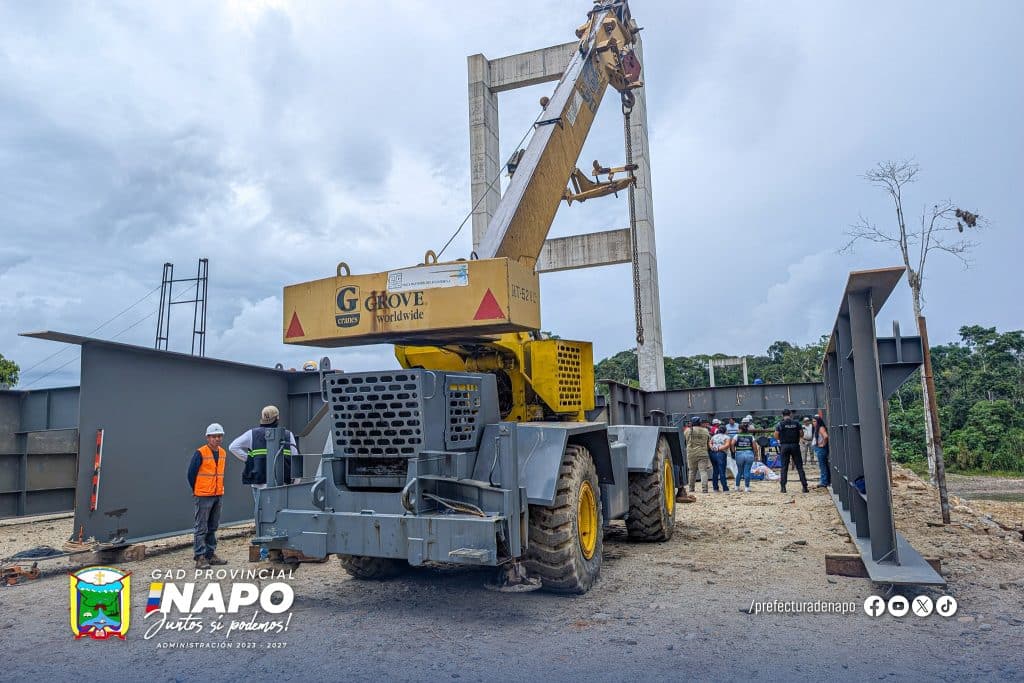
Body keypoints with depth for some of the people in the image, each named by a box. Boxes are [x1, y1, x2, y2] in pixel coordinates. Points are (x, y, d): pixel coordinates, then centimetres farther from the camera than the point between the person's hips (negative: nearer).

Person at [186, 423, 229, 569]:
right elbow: (191, 473, -7)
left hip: (217, 495, 7)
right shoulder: (200, 453, -11)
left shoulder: (222, 453, 9)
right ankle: (200, 558, 0)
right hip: (204, 497, -7)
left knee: (213, 527, 14)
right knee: (201, 528, -3)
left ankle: (211, 555, 22)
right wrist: (197, 491, 3)